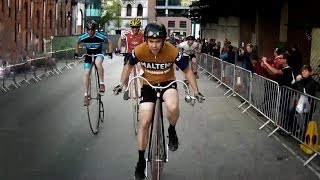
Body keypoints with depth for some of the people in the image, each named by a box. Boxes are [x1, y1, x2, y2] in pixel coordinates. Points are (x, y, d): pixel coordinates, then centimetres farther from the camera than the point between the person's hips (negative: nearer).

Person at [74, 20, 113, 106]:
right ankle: (86, 95, 5)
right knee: (86, 74, -6)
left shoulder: (100, 37, -24)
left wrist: (110, 52, -12)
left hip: (98, 53, -3)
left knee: (98, 63, -39)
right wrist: (76, 53, 4)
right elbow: (77, 43, 6)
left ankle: (102, 83, -26)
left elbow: (109, 42, -5)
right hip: (89, 55, 3)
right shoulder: (83, 37, -19)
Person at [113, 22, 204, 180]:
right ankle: (141, 161, 12)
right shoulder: (139, 51, -21)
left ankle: (172, 131, -2)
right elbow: (129, 65, 1)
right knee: (144, 123, -5)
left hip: (167, 83, -1)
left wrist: (196, 91, -13)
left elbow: (187, 71, -10)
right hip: (148, 85, 2)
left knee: (172, 107, -36)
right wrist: (121, 84, -2)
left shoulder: (173, 52, -25)